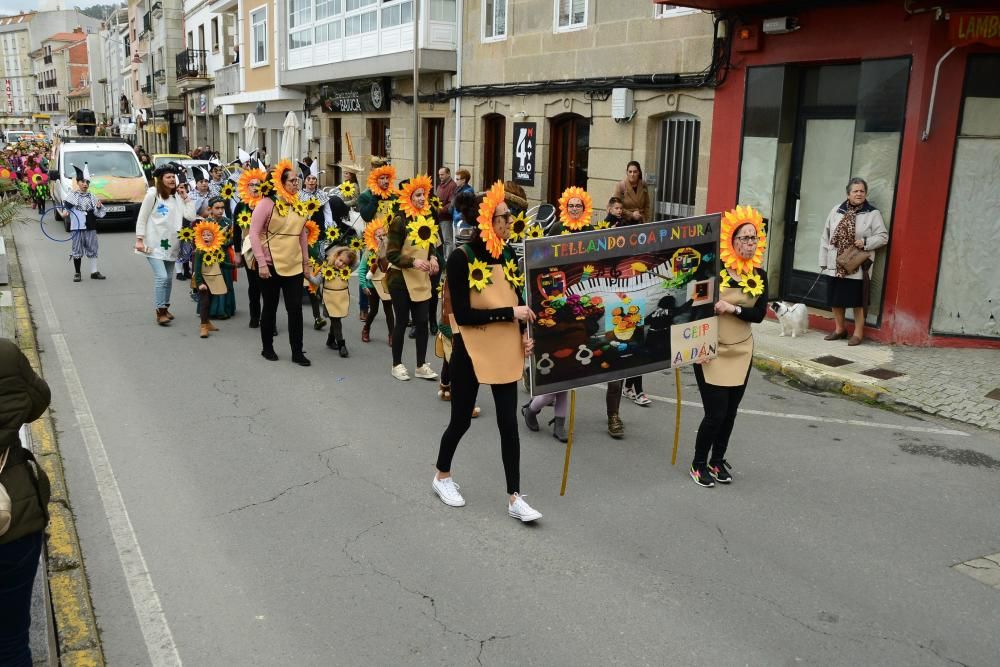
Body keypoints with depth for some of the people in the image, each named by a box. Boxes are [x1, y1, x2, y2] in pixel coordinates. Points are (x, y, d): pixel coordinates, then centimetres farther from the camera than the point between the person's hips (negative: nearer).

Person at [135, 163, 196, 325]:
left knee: (168, 278, 12)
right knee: (161, 277, -15)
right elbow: (142, 219, -4)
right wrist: (139, 239, -9)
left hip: (171, 244, 5)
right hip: (155, 244, -5)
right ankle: (160, 312, -7)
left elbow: (190, 215, -5)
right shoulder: (153, 195, -6)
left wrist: (186, 197, 0)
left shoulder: (177, 197, 8)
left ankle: (165, 308, 26)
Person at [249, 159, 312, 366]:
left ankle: (297, 352, 10)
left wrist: (306, 262, 13)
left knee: (296, 309, 3)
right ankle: (267, 348, 24)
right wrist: (261, 262, -17)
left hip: (294, 266, 4)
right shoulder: (268, 203, -10)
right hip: (271, 265, -4)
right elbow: (254, 233, -12)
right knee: (270, 308, 9)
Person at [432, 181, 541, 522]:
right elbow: (462, 314, -19)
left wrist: (525, 333, -2)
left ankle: (514, 497, 14)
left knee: (508, 423, 6)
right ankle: (442, 476, 36)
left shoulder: (509, 254, 3)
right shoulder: (461, 257, -14)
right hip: (471, 351, -4)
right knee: (461, 420, 11)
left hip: (506, 349, 5)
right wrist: (510, 314, -21)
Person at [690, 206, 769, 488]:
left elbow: (759, 315, -5)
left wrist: (732, 309, -21)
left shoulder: (760, 276, 2)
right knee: (716, 412, -5)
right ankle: (699, 463, 17)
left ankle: (718, 460, 31)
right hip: (712, 350, -5)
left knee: (730, 412, 11)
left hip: (741, 351, 5)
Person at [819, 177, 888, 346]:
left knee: (858, 301, 0)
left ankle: (858, 332, 13)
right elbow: (826, 238, 10)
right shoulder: (836, 212, 8)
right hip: (835, 266, 4)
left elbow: (883, 236, -2)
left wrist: (865, 242, -19)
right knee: (835, 299, 11)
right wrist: (823, 262, 7)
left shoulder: (873, 214, -2)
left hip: (858, 267, -4)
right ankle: (840, 329, 27)